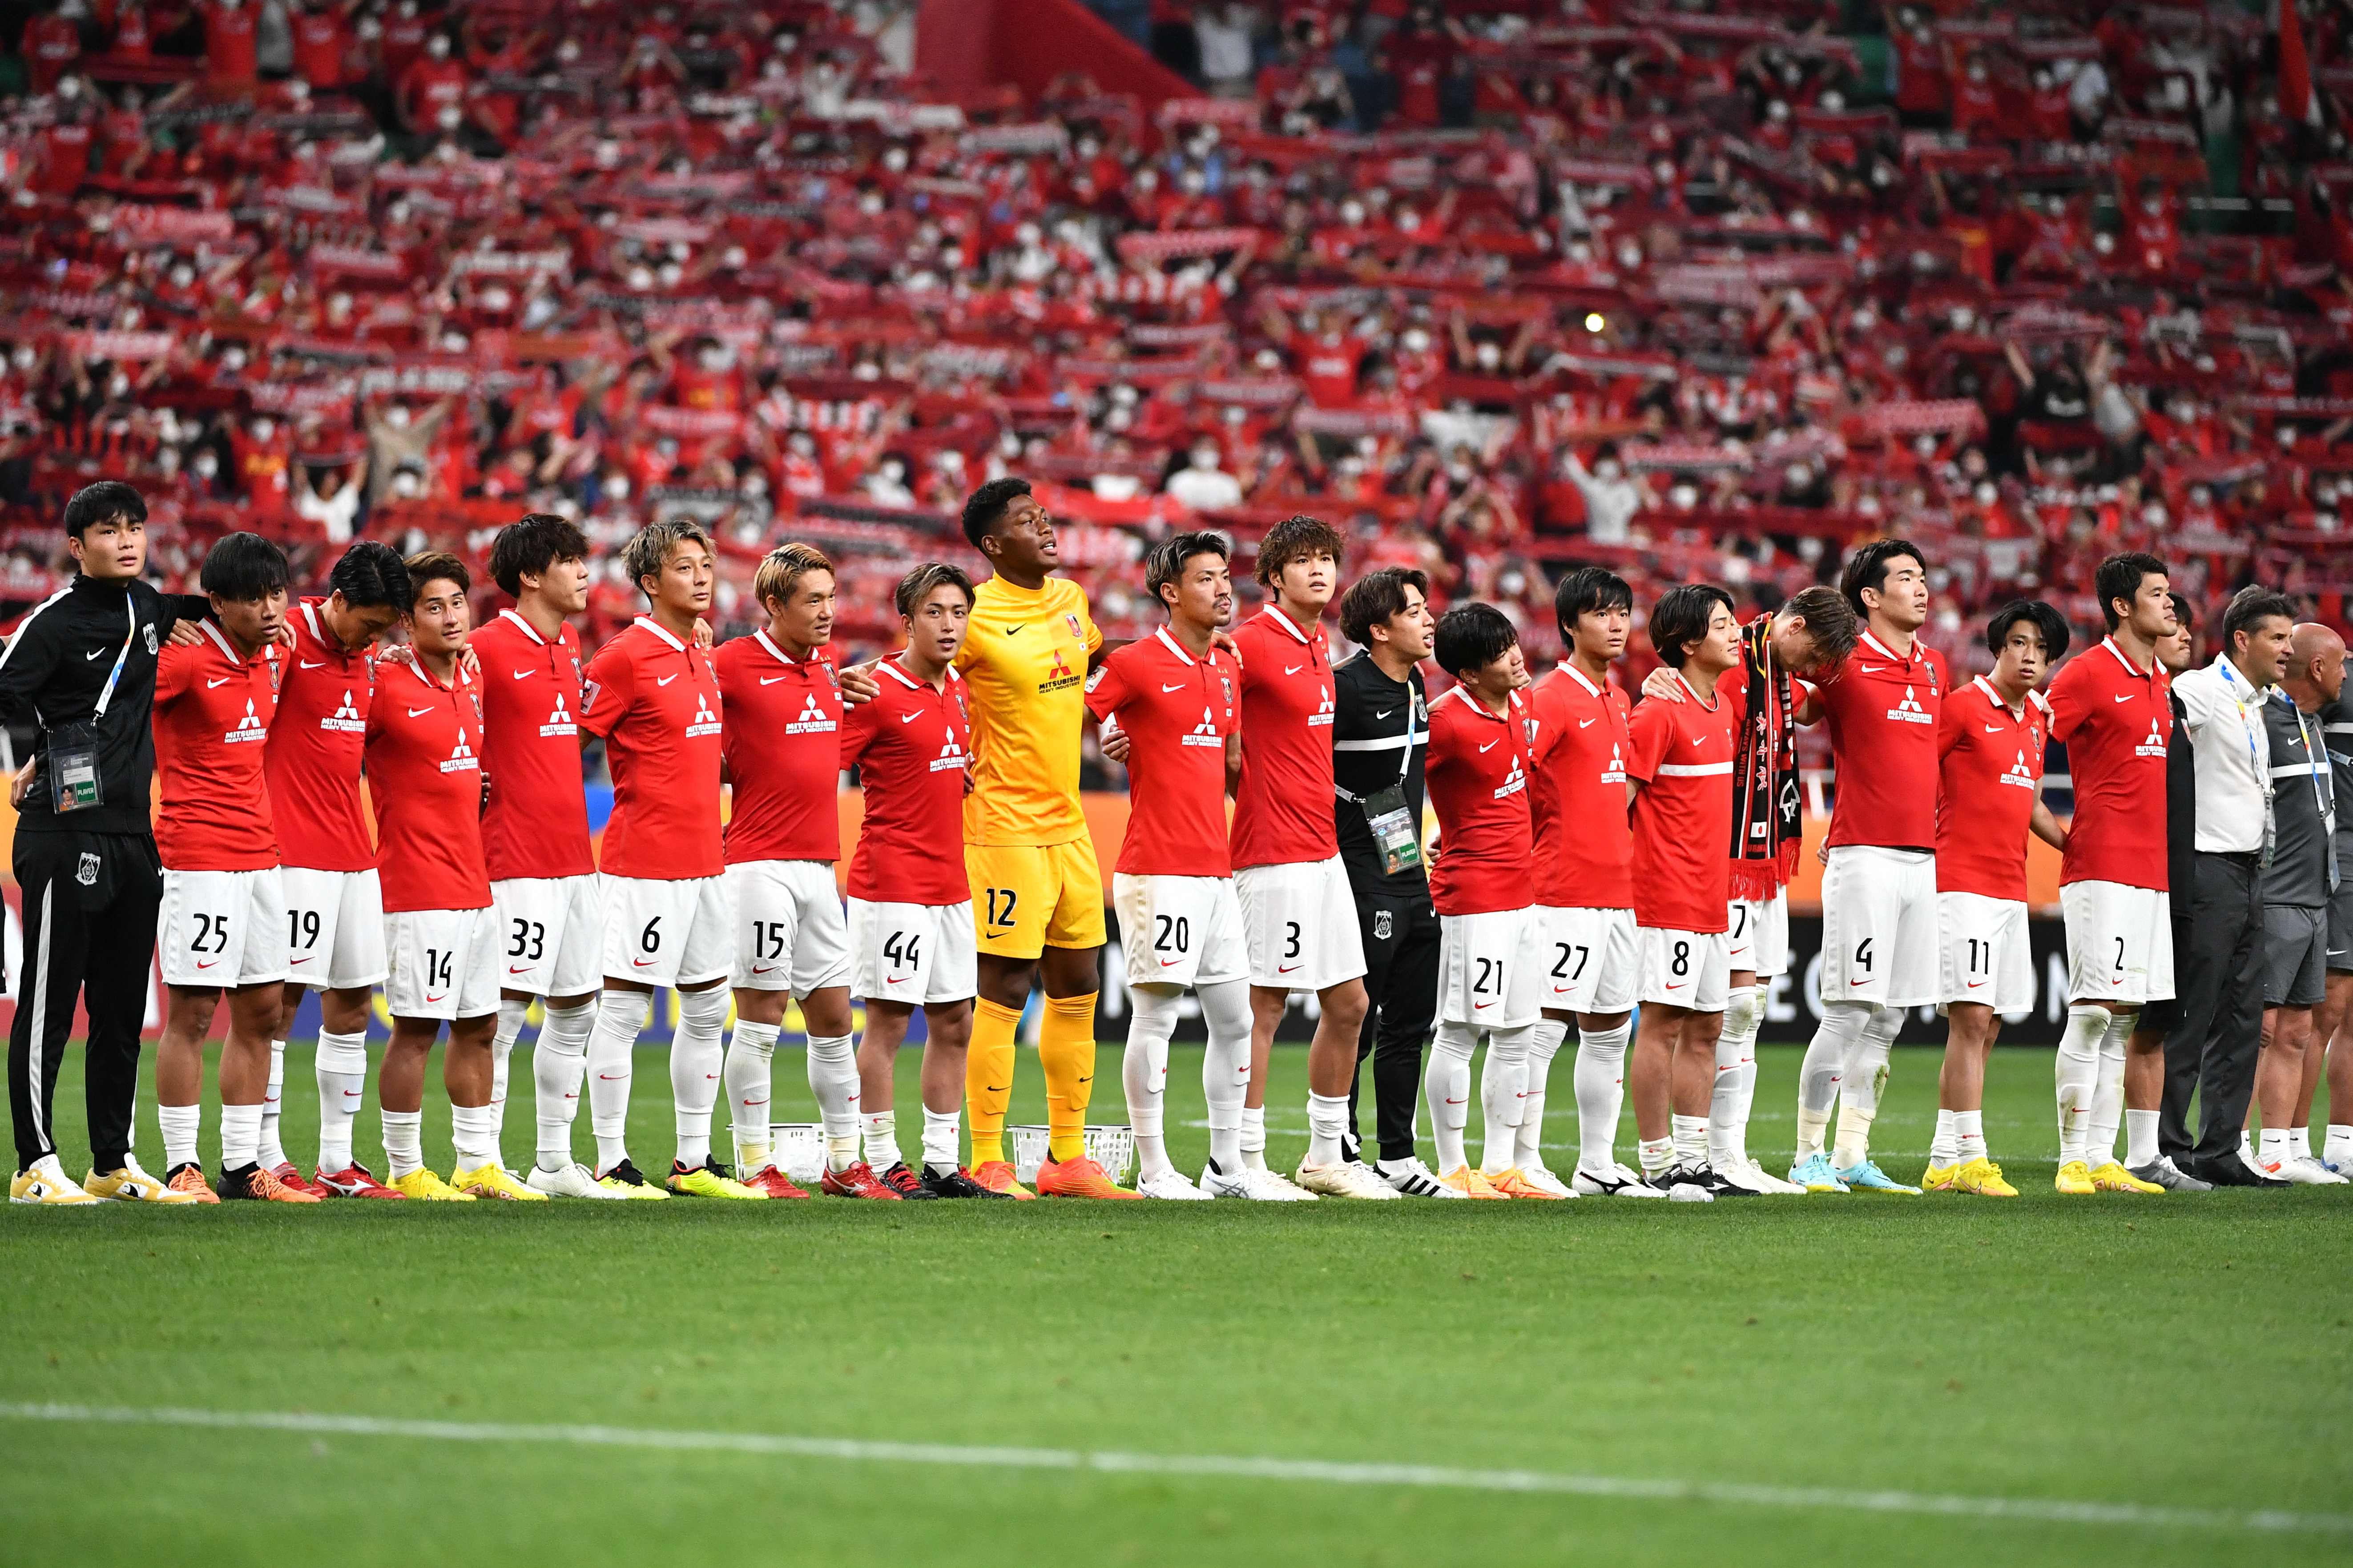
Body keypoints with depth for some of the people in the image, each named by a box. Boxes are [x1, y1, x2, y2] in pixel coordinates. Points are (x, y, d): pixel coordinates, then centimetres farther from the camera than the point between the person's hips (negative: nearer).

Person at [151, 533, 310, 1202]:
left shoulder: (269, 656, 9)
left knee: (261, 1009, 9)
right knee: (192, 1010, -6)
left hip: (259, 854, 8)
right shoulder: (184, 657, -13)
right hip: (197, 856, -8)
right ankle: (181, 1166, -1)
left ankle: (243, 1165, 15)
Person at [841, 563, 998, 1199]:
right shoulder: (878, 692, -12)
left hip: (950, 880, 8)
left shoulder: (958, 690, 12)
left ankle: (942, 1165, 15)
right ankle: (882, 1164, 1)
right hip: (892, 879, -8)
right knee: (889, 1020, -4)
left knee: (953, 1023, 9)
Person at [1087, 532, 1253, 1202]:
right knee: (1155, 1015, -4)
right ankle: (1153, 1171, 1)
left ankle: (1228, 1167, 16)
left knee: (1235, 1020, 9)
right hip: (1157, 870, -8)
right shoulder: (1135, 664, -8)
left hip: (1217, 870, 8)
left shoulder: (1229, 669, 14)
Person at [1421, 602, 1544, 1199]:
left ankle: (1501, 1167, 17)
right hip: (1473, 898, -9)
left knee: (1518, 1034, 11)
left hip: (1522, 895, 9)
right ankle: (1453, 1169, 1)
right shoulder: (1447, 721, -17)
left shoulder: (1519, 705, 9)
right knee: (1460, 1032, -4)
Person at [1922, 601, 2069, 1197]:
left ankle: (1945, 1160, 12)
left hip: (2012, 890, 8)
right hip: (1963, 883, -8)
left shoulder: (2036, 718, 16)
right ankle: (1971, 1156, -15)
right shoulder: (1962, 707, -7)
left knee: (1985, 1026, 8)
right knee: (1972, 1017, -13)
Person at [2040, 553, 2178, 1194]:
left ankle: (2103, 1160, 9)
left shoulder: (2161, 682, 16)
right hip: (2102, 869, -8)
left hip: (2154, 871, 8)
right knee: (2093, 1013, -9)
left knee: (2124, 1019, 7)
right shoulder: (2089, 674, -8)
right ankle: (2073, 1161, -8)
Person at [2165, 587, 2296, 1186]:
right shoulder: (2200, 690, -9)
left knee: (2242, 1023, 8)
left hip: (2249, 874, 9)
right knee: (2189, 1018, -7)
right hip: (2210, 871, -9)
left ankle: (2219, 1153, 12)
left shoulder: (2256, 704, 18)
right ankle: (2166, 1150, -4)